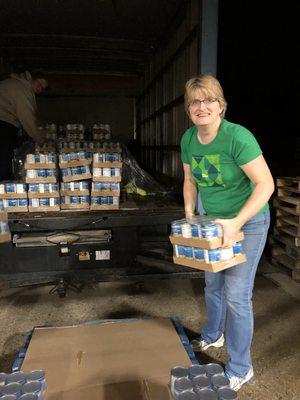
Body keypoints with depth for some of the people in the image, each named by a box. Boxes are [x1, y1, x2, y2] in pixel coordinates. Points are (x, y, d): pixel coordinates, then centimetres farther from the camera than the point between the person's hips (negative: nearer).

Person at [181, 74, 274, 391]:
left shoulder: (238, 137, -25)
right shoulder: (188, 139, -4)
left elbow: (265, 184, -25)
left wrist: (236, 223, -31)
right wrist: (189, 216, 0)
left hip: (248, 222, -6)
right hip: (214, 222, 7)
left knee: (236, 294, -2)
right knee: (212, 284, 20)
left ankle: (240, 369, 20)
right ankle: (213, 336, 47)